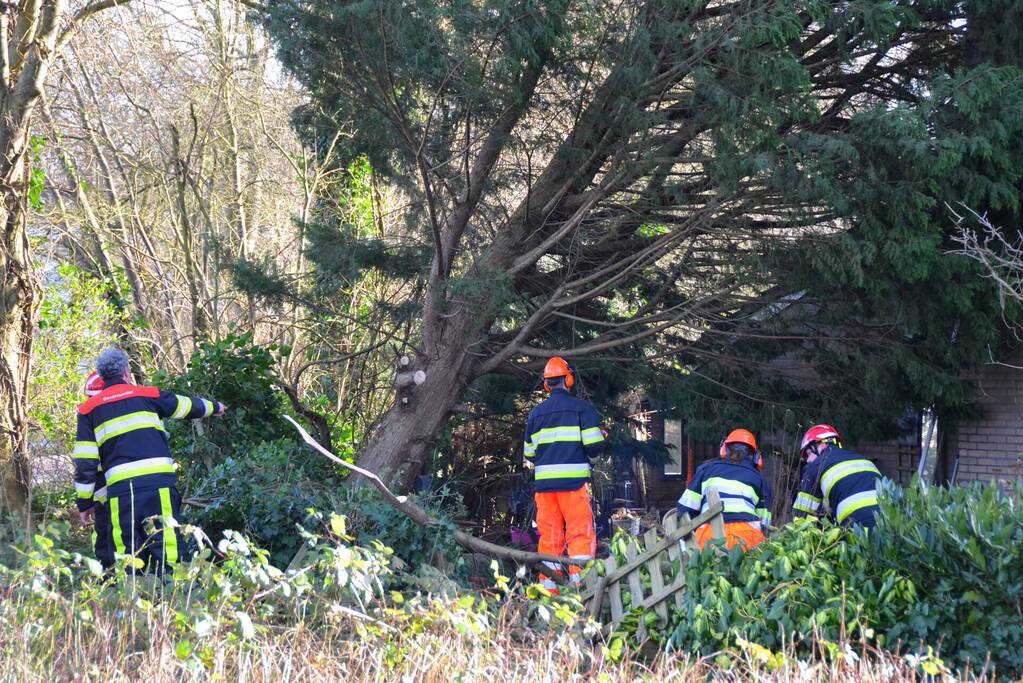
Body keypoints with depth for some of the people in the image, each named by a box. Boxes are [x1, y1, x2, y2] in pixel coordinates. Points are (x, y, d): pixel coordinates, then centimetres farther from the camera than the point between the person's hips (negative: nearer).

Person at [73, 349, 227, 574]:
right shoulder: (147, 395, 14)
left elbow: (85, 462, 8)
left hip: (120, 489, 0)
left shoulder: (89, 409, 13)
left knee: (128, 556, 2)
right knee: (166, 554, -2)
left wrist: (85, 502, 15)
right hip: (159, 483, 0)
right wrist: (214, 406, 51)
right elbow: (188, 406, 30)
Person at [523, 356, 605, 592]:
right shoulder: (581, 407, 0)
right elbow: (594, 445, -8)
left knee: (549, 535, 6)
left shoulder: (536, 413, 12)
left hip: (543, 482, 4)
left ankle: (548, 587, 4)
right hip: (574, 480, -4)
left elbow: (528, 453, 14)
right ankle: (580, 580, -13)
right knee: (580, 531, -3)